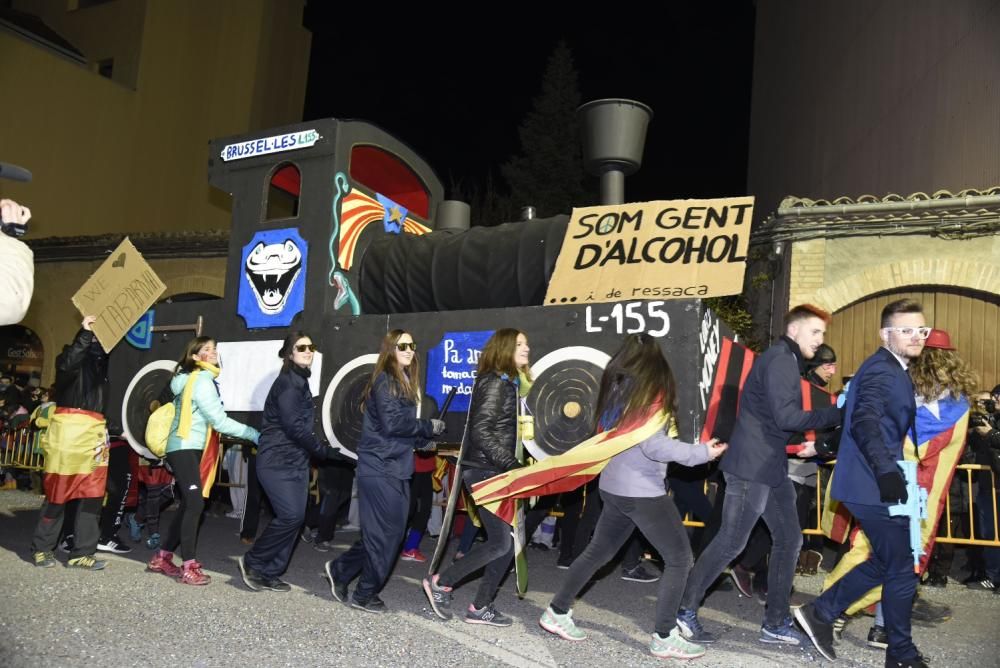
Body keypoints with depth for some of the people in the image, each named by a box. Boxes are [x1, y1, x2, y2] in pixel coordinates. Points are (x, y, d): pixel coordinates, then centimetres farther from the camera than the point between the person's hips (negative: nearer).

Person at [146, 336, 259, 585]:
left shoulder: (191, 379, 17)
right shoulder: (202, 380, -13)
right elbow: (219, 421, -17)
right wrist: (255, 435, -14)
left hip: (187, 449, 10)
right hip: (185, 449, -10)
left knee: (188, 505, 11)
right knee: (195, 504, -12)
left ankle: (161, 558, 18)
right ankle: (189, 568, -12)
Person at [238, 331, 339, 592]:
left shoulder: (300, 382, 16)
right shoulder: (287, 382, -12)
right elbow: (294, 426, -19)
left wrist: (318, 451, 5)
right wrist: (324, 450, -9)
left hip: (296, 461, 9)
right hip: (277, 461, -9)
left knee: (295, 517, 4)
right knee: (290, 515, -15)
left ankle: (269, 573, 13)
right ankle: (252, 562, 3)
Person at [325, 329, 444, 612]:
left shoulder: (404, 382, 17)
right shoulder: (385, 381, -11)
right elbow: (392, 423, -20)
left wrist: (419, 441, 5)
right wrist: (429, 426, -11)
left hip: (396, 469, 9)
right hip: (381, 469, -9)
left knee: (390, 532, 12)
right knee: (385, 534, -2)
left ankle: (341, 570, 26)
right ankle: (366, 595, 12)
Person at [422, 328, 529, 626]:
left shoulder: (507, 383, 16)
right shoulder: (494, 382, -13)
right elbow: (481, 432, -21)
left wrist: (514, 467, 11)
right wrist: (513, 465, -23)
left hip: (495, 471, 9)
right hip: (485, 471, -9)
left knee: (508, 541, 7)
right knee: (500, 542, -8)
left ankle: (480, 607, 15)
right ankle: (441, 582, 6)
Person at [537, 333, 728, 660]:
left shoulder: (616, 387, 8)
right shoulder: (652, 389, -15)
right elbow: (653, 445, -21)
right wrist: (701, 452, -17)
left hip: (614, 487, 8)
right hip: (642, 491, -8)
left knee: (598, 552, 20)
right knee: (679, 558, 3)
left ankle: (557, 613, 28)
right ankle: (665, 638, 7)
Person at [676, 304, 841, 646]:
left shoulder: (788, 362, 19)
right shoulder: (780, 359, -12)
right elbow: (786, 416, -21)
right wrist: (837, 413, -17)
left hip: (770, 467, 10)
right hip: (751, 466, -10)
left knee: (788, 539, 11)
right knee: (730, 542, -4)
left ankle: (776, 623, 19)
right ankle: (683, 610, 6)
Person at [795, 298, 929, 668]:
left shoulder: (892, 369, 16)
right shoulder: (882, 370, -17)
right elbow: (865, 421, -33)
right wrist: (886, 470, -45)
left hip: (874, 483, 10)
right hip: (874, 486, -10)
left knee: (884, 563, 18)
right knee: (902, 570, 3)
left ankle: (820, 613, 22)